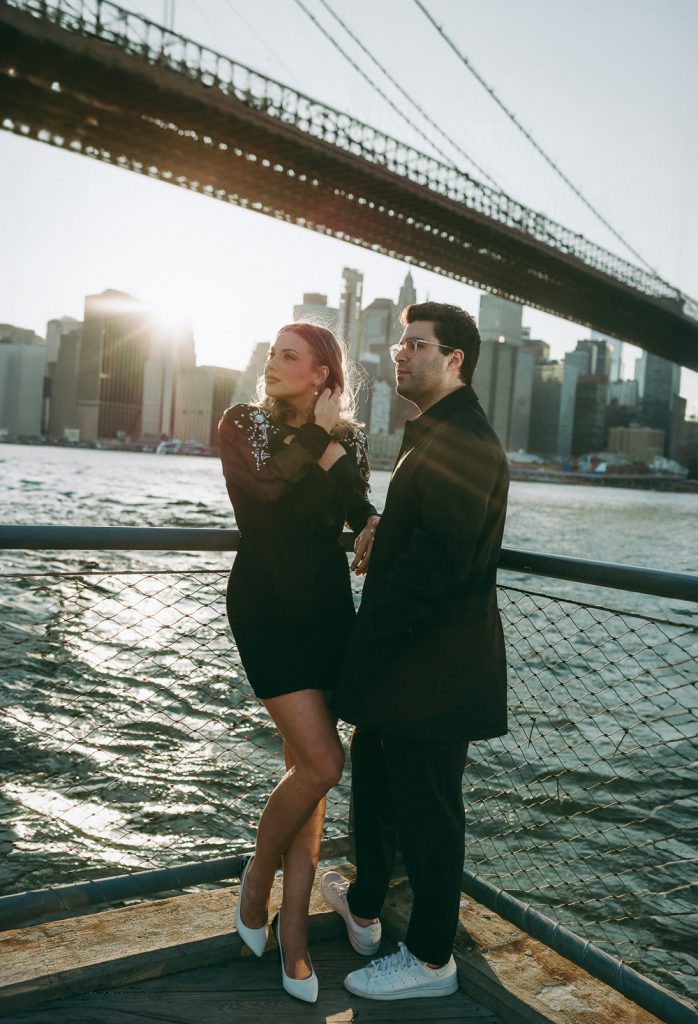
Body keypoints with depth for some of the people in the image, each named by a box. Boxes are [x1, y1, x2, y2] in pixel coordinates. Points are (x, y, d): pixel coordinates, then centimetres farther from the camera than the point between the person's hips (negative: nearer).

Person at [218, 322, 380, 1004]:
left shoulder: (348, 440, 5)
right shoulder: (242, 424, -2)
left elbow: (360, 509, 6)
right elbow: (259, 490, -20)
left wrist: (374, 526, -16)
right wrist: (320, 438, -13)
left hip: (328, 610, 3)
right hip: (265, 609, -3)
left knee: (305, 763, 7)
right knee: (322, 762, -11)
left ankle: (293, 924, 19)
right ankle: (257, 877, 17)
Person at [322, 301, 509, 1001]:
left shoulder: (461, 440, -19)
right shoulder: (438, 434, 15)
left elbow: (439, 557, -27)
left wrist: (371, 628, -19)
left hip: (434, 664, -10)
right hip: (408, 655, 11)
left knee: (425, 809, 5)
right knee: (373, 777, 24)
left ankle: (431, 959, 25)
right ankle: (364, 905, 45)